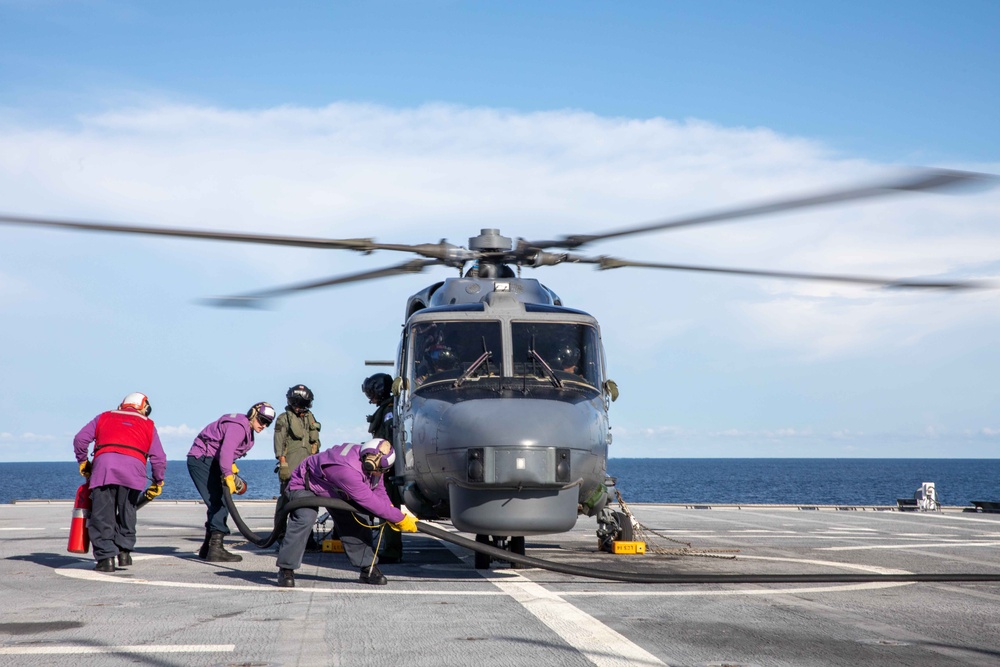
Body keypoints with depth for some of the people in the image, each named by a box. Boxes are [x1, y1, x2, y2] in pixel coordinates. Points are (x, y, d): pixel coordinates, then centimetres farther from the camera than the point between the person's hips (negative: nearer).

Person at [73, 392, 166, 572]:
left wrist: (83, 462, 34)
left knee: (102, 515, 2)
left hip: (104, 463, 0)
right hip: (133, 466, 0)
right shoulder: (148, 425, 30)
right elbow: (159, 458, 22)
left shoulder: (104, 417, 31)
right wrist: (158, 483, 32)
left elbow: (80, 439, 21)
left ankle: (106, 556, -5)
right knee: (127, 512, 17)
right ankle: (124, 550, 10)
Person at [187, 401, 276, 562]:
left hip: (211, 462, 11)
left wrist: (231, 466, 3)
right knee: (219, 502, -17)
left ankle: (207, 547, 25)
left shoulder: (247, 430, 13)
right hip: (201, 459, -11)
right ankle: (216, 549, -20)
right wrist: (228, 476, -44)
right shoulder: (238, 426, -21)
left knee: (217, 504, 14)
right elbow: (226, 451, -36)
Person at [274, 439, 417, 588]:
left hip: (335, 491, 8)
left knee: (355, 522, -5)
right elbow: (368, 501, -43)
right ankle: (286, 569, -20)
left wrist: (392, 516, -20)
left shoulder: (372, 466, -19)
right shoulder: (346, 470, -47)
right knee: (304, 519, -31)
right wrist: (400, 519, -36)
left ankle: (368, 569, 5)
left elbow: (378, 489, -4)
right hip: (305, 485, -8)